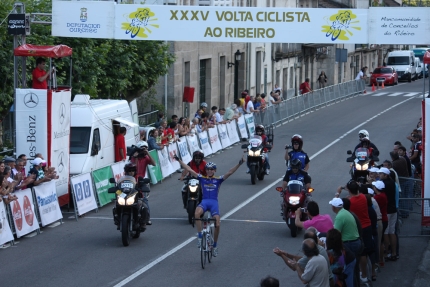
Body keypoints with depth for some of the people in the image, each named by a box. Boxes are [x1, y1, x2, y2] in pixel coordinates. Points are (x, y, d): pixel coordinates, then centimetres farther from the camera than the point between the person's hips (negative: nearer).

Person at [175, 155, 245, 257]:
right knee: (197, 213, -34)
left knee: (217, 224, -13)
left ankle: (215, 245, 10)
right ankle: (200, 236, -25)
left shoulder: (218, 180, 8)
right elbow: (189, 170, 9)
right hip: (204, 201, 0)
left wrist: (239, 164, -14)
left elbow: (229, 172, -1)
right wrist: (179, 160, 5)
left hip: (214, 202, 0)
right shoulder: (202, 178, 11)